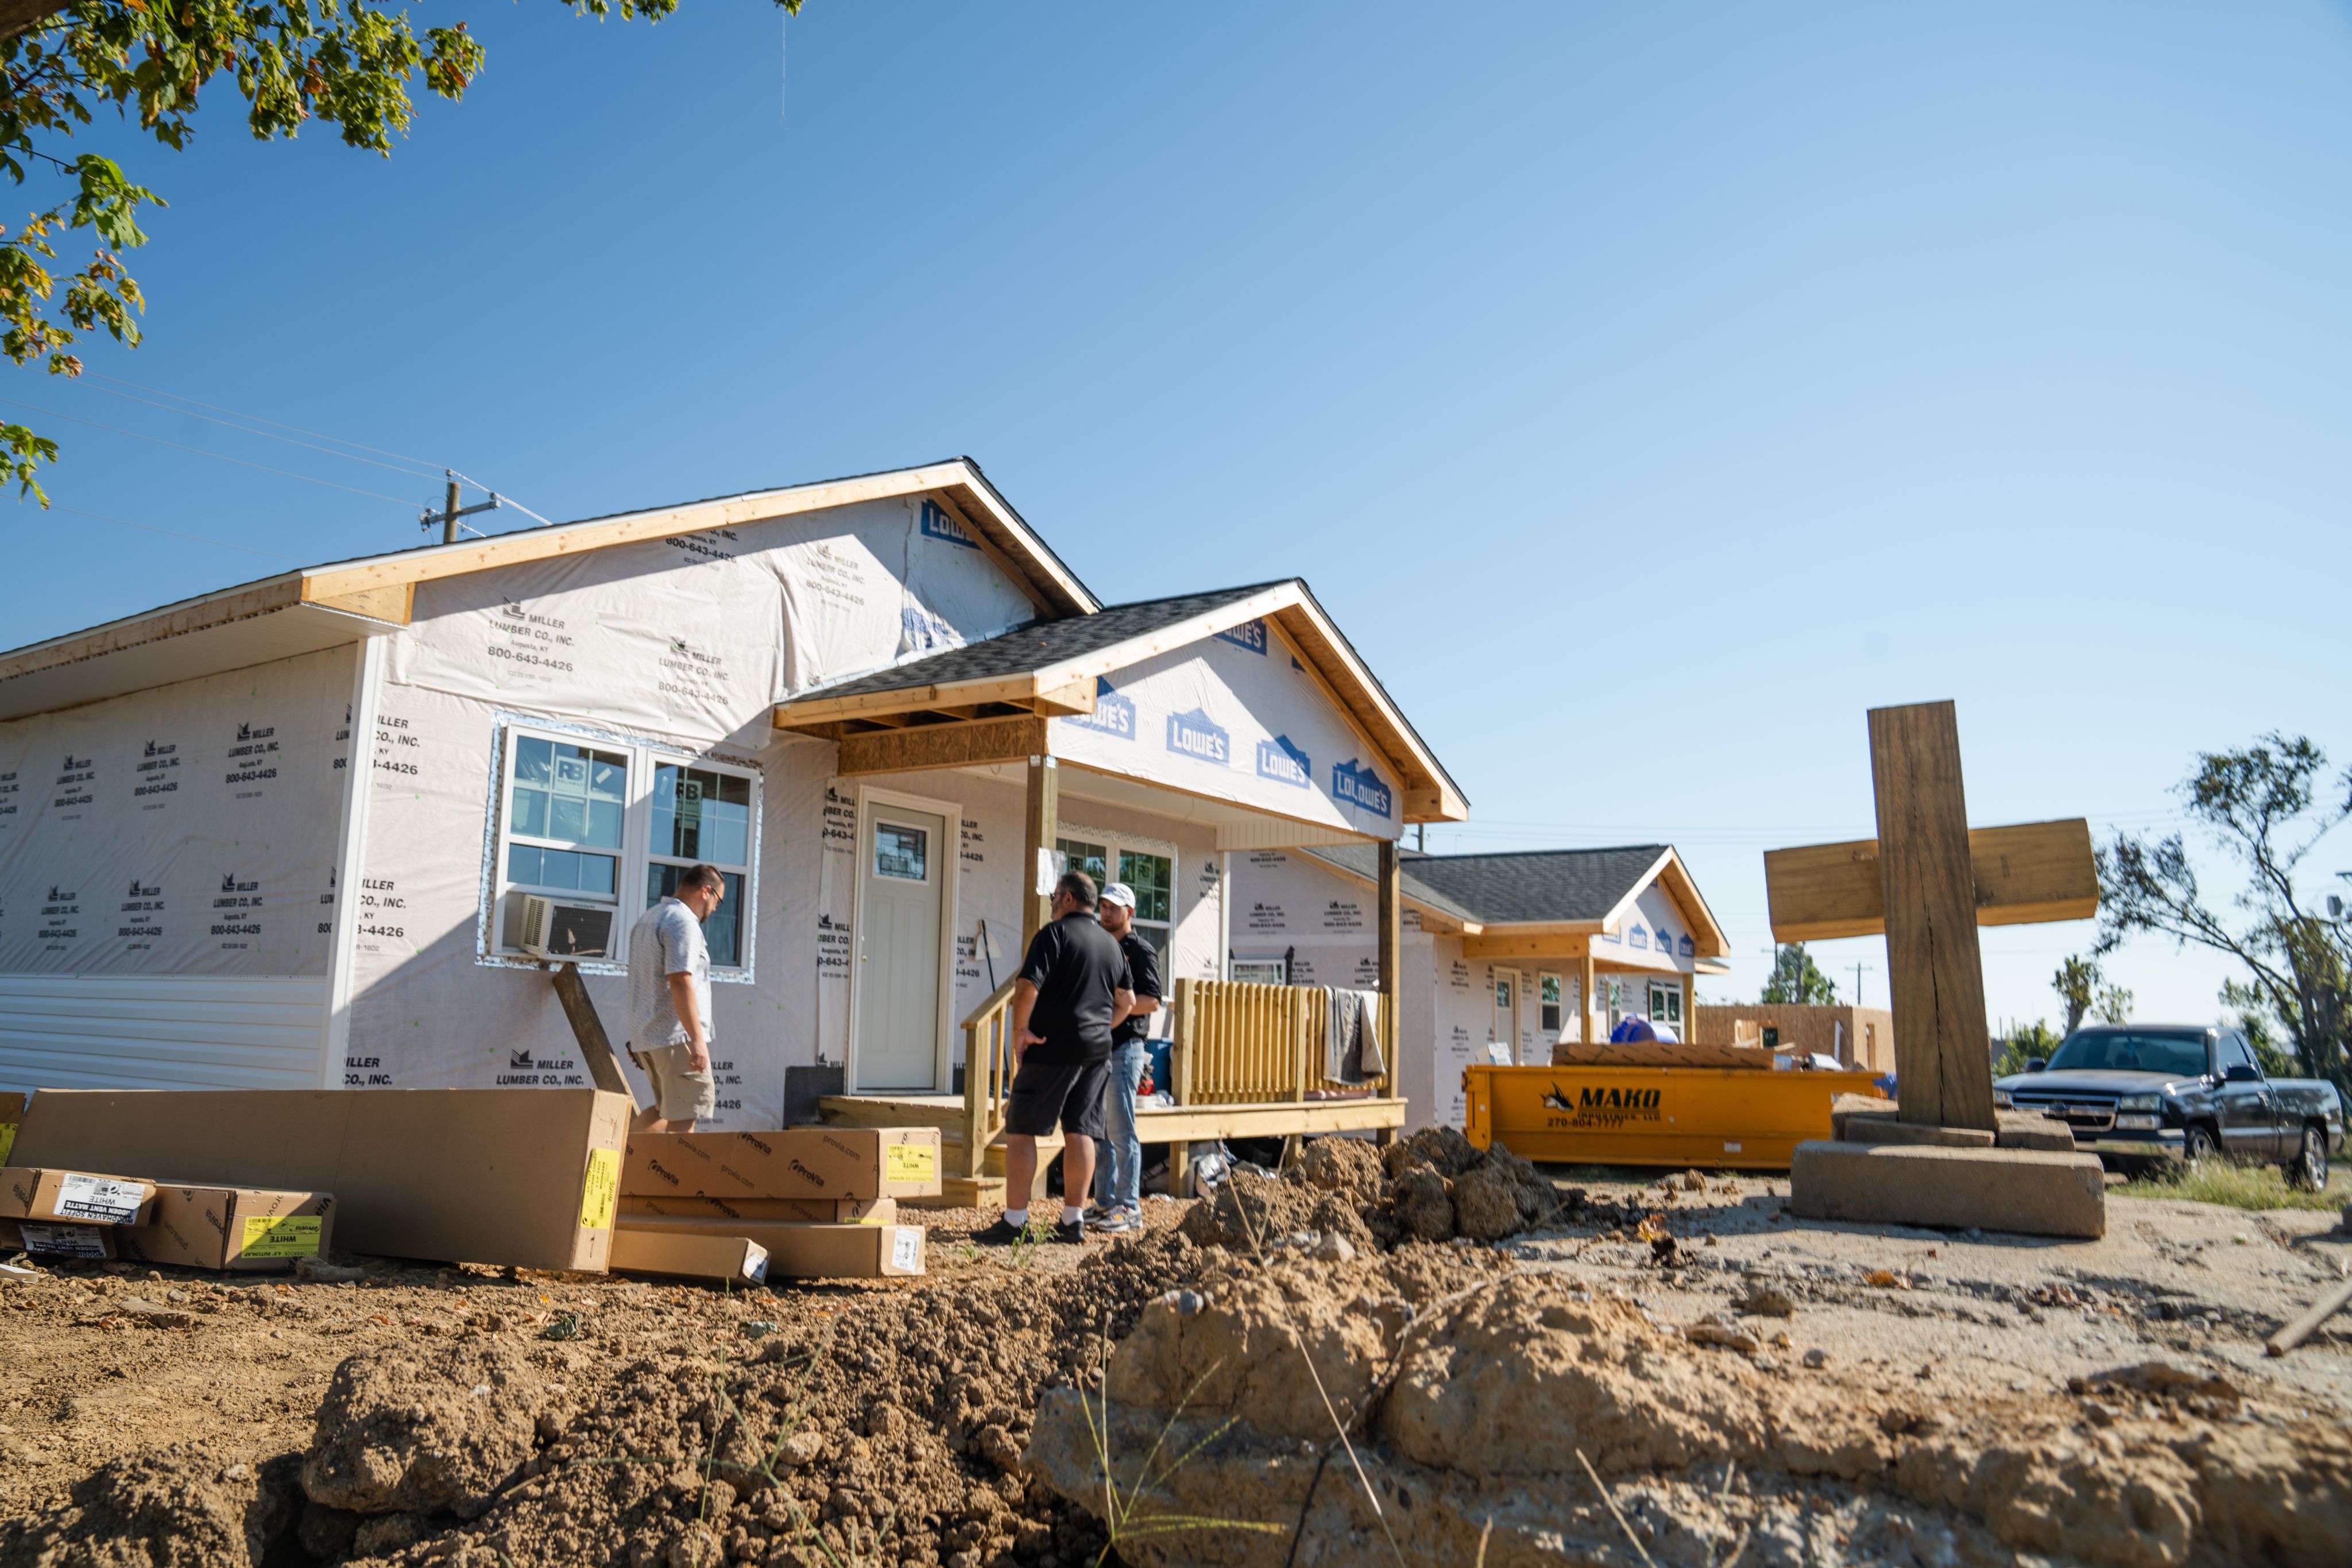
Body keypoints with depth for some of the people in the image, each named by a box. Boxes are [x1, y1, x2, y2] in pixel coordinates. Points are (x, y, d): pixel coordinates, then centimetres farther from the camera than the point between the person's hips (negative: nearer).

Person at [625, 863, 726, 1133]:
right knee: (684, 1116, -5)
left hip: (645, 1035, 10)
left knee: (667, 1108, 19)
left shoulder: (647, 919, 19)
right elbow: (680, 982, -22)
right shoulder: (683, 922, -13)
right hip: (675, 1035, -10)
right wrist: (697, 1039, -23)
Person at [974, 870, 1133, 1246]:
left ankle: (1015, 1221, -1)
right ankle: (1074, 1220, 10)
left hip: (1052, 1049, -7)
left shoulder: (1055, 933, -7)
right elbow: (1126, 1001, 20)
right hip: (1097, 1050, 7)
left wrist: (1020, 1029, -9)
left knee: (1021, 1129, 0)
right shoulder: (1112, 944, 14)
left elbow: (1028, 985, -18)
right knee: (1081, 1132, 8)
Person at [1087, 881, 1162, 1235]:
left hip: (1125, 1049, -8)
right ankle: (1107, 1204, 15)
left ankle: (1130, 1208, -3)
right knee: (1099, 1130, 9)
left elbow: (1152, 1002, -13)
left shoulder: (1142, 951, -4)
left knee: (1121, 1130, -8)